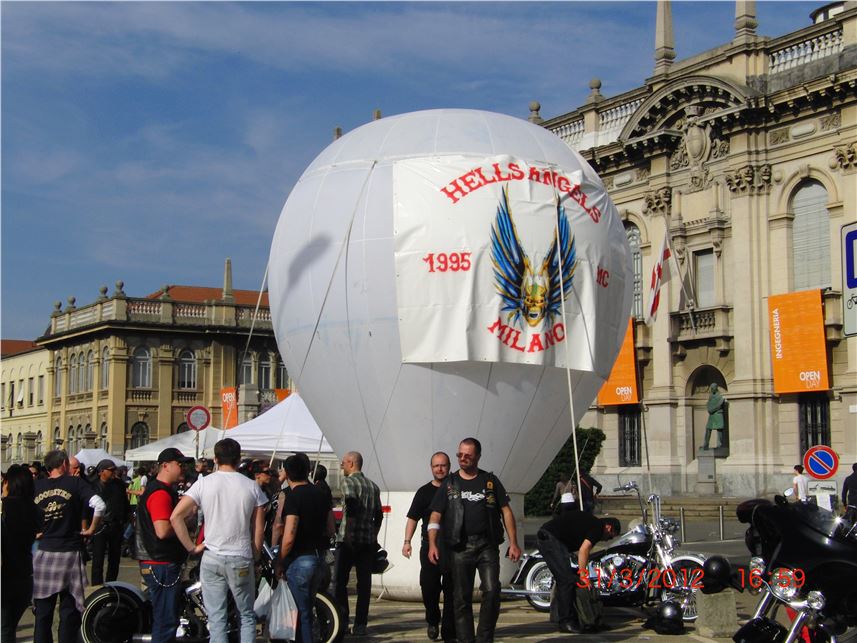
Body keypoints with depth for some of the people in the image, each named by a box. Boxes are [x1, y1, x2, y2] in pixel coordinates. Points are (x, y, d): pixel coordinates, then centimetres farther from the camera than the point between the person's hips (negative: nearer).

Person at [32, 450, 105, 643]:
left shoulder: (35, 486, 4)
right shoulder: (75, 483, -6)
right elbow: (99, 505, -18)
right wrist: (92, 529, -4)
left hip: (42, 553, 3)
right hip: (69, 552, -3)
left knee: (43, 610, 11)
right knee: (69, 610, 6)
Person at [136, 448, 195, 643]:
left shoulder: (165, 491, 17)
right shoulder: (160, 493, -18)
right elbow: (162, 531, -27)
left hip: (161, 563, 11)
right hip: (162, 565, -11)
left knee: (165, 619, 18)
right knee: (166, 621, -7)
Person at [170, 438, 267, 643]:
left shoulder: (204, 483, -3)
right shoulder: (251, 486, -2)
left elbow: (176, 516, -10)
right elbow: (259, 528, 0)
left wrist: (191, 547, -3)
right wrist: (254, 555, 12)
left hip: (211, 558, 0)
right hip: (241, 559, 0)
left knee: (216, 619, 6)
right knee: (247, 616, 13)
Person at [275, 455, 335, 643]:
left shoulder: (293, 497, -16)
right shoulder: (321, 494, 7)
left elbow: (289, 537, -20)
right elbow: (330, 530, 12)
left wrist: (279, 563, -9)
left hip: (300, 558, -8)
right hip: (319, 555, 8)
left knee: (301, 612, 0)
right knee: (307, 608, 19)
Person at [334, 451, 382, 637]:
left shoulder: (348, 481, -4)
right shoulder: (373, 486, 15)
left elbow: (352, 507, -19)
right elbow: (378, 515, 17)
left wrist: (347, 532, -19)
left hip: (348, 539, -5)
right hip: (368, 541, 6)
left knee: (341, 581, 2)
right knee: (364, 583, 6)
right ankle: (360, 625, 6)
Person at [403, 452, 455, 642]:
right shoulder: (424, 492, 9)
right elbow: (412, 518, 7)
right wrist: (407, 542, -5)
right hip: (429, 546, 0)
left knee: (451, 591, -1)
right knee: (428, 586, -5)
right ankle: (433, 621, 22)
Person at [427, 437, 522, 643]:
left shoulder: (490, 481, 11)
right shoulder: (449, 483, 10)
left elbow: (506, 512, 10)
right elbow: (435, 516, 6)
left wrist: (513, 543, 2)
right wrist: (432, 544, -7)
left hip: (487, 545, 0)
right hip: (460, 547, 0)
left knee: (492, 591, -10)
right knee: (462, 597, 2)